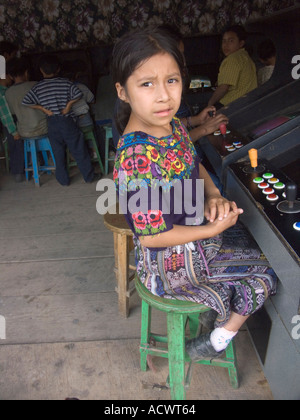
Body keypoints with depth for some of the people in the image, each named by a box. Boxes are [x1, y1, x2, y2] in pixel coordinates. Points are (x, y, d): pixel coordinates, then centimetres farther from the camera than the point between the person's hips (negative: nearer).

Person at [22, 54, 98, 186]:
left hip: (52, 124, 2)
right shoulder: (66, 83, -3)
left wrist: (42, 108, 0)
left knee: (58, 153, 11)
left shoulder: (37, 88, 1)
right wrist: (69, 104, -4)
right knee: (79, 150, 6)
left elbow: (25, 102, -4)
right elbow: (78, 94, -11)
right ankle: (89, 176, 12)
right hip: (67, 121, -1)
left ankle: (63, 179, 18)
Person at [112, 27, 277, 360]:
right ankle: (219, 340, 30)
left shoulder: (173, 125, -7)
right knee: (265, 273, 5)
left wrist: (214, 196, -10)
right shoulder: (136, 157, -34)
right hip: (172, 263, -8)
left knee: (255, 242, 24)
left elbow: (194, 166, 10)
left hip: (196, 230, 8)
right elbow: (152, 236, -28)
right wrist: (213, 229, -20)